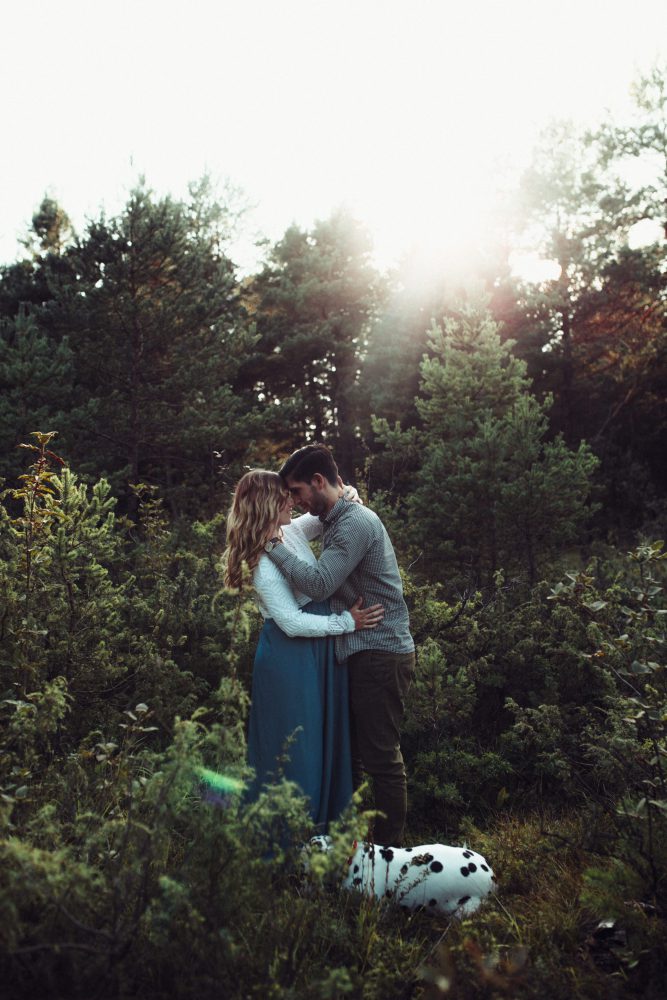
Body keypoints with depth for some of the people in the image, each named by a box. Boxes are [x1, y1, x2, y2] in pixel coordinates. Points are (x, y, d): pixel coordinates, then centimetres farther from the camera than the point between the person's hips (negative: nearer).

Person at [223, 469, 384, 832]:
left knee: (326, 732, 18)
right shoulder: (264, 562, -21)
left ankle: (326, 812, 34)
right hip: (290, 657, -9)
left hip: (319, 649, 9)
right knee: (295, 741, 3)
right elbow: (293, 623, -23)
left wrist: (347, 495, -4)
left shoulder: (293, 531, 3)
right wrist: (348, 622, -17)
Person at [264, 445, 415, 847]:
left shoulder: (356, 523, -17)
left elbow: (319, 584, -24)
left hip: (381, 654, -10)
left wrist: (275, 545, -16)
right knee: (349, 751, 16)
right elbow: (329, 585, 16)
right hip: (362, 652, 10)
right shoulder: (338, 521, 15)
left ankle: (388, 852, 10)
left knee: (381, 757, -2)